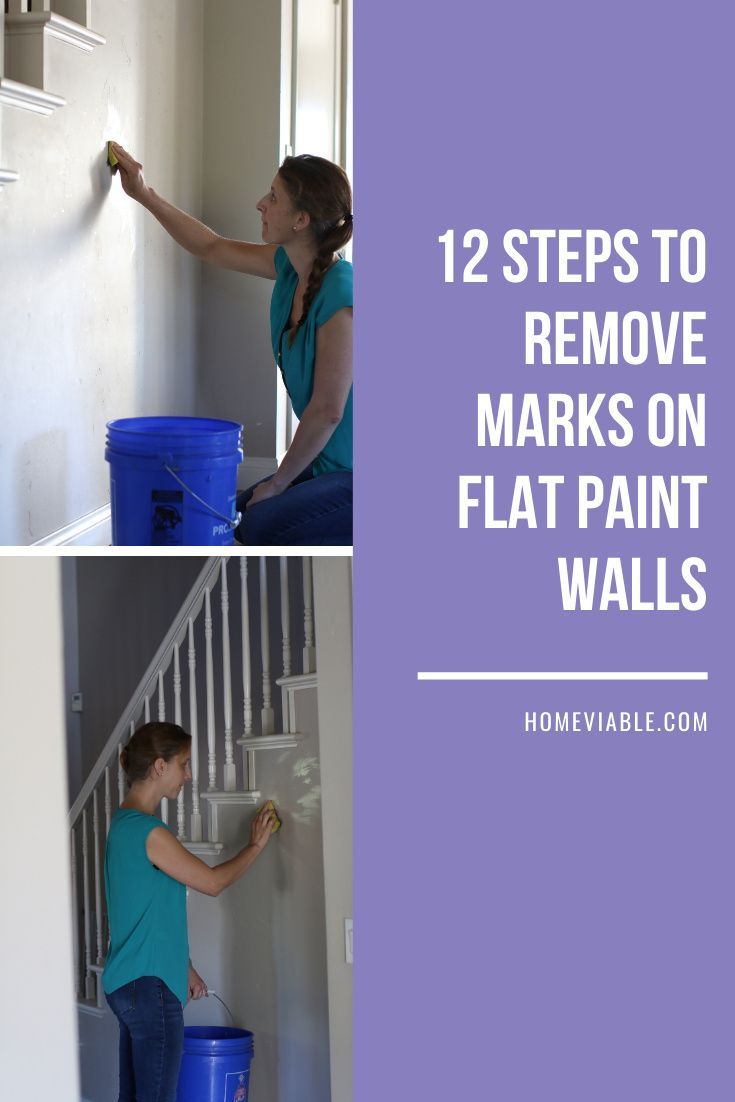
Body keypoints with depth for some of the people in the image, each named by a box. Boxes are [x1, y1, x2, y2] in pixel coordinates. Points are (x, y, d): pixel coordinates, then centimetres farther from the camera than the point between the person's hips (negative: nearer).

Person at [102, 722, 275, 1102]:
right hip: (150, 986, -10)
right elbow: (212, 882, -8)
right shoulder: (148, 832, -18)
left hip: (127, 984, 10)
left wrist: (184, 967, 23)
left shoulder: (124, 824, 13)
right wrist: (255, 845, 7)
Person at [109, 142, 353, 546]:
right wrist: (143, 194, 21)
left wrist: (278, 483, -11)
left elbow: (327, 411, -22)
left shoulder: (339, 296, -25)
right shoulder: (291, 266, 1)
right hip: (332, 465, 9)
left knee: (264, 525, -20)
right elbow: (213, 248, 19)